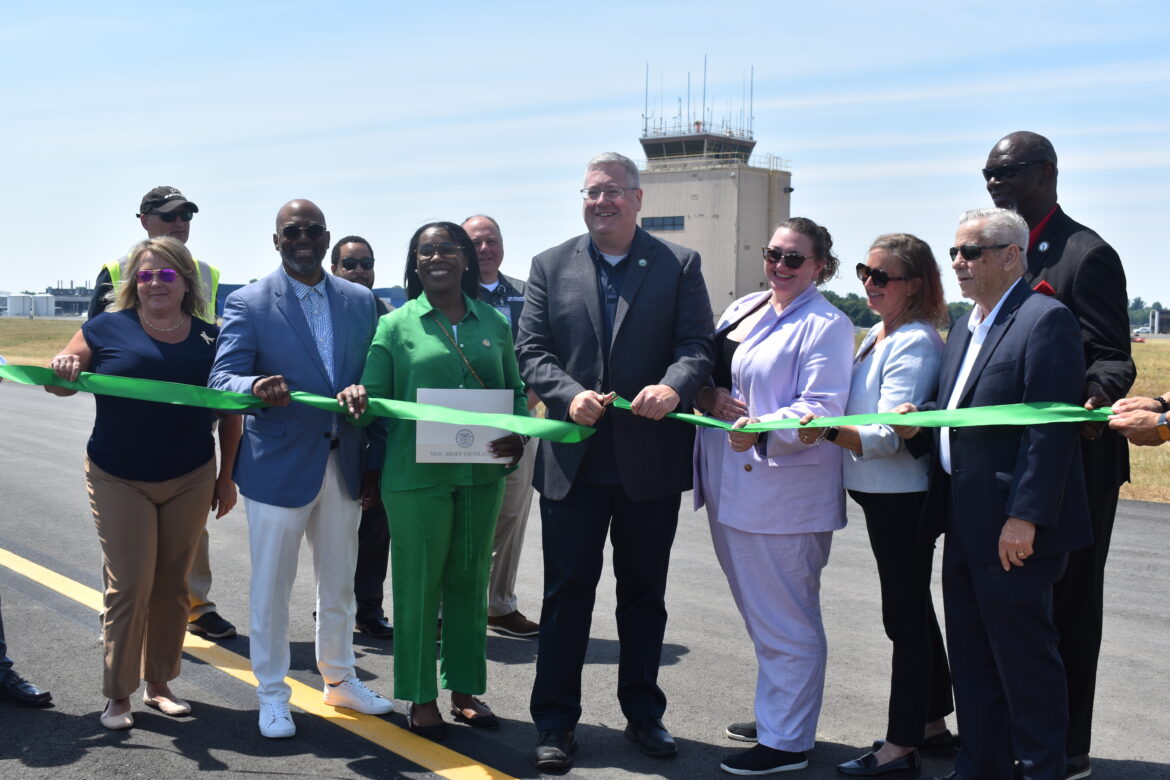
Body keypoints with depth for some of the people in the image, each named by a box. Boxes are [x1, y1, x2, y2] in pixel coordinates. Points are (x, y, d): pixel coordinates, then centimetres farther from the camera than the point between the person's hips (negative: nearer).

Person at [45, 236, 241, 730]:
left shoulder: (209, 338, 2)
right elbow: (59, 383, 3)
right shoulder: (108, 329, -3)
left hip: (190, 480, 2)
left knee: (172, 585, 9)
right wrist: (63, 373, -22)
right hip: (119, 481, -2)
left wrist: (226, 476, 7)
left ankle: (159, 684, 24)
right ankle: (118, 695, 12)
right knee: (129, 586, -3)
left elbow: (229, 410, 8)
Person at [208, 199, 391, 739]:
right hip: (279, 465, -4)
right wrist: (257, 387, -35)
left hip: (343, 465, 4)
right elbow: (221, 379, -16)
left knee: (339, 584, 17)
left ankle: (339, 680, 35)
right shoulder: (247, 304, -6)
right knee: (271, 588, 5)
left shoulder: (361, 301, 6)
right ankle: (272, 695, 21)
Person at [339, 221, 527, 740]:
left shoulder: (494, 323, 9)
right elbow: (375, 397, -1)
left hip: (481, 474, 3)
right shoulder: (396, 325, 2)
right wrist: (357, 399, -24)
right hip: (417, 476, -3)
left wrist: (518, 436, -6)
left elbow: (515, 393, 12)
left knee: (469, 582, 12)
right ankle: (420, 697, 18)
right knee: (417, 585, 4)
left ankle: (465, 691, 26)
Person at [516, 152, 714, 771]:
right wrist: (568, 396, -17)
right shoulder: (550, 266, 7)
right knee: (567, 593, 6)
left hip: (651, 460, 0)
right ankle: (555, 724, 17)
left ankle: (644, 714, 28)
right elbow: (531, 350, 1)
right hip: (573, 459, 0)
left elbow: (697, 345, -4)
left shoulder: (680, 265, 4)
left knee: (644, 594, 13)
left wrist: (672, 387, -25)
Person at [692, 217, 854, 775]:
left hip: (784, 493, -8)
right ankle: (776, 714, 33)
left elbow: (821, 408, -17)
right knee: (760, 614, 18)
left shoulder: (826, 325, -8)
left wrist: (761, 429, -33)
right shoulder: (741, 309, 15)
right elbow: (702, 372, 17)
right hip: (729, 488, 8)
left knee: (783, 621, -1)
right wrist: (710, 397, -6)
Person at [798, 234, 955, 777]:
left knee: (905, 619, -1)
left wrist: (829, 432, -37)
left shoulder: (915, 342, -17)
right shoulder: (879, 335, 12)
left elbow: (891, 432, -25)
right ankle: (932, 726, 30)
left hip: (901, 496, -10)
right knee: (914, 612, 17)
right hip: (882, 493, 10)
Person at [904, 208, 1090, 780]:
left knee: (1024, 657, 2)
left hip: (1012, 530, -9)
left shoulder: (1044, 319, -12)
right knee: (971, 659, 16)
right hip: (965, 525, 9)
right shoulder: (965, 327, 17)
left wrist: (1025, 517, -23)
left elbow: (1051, 427, -19)